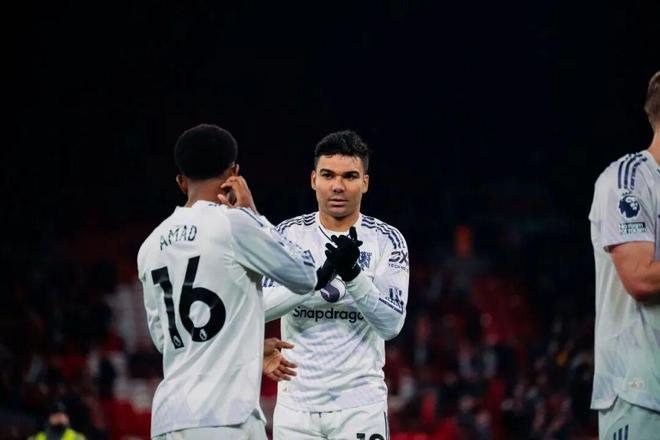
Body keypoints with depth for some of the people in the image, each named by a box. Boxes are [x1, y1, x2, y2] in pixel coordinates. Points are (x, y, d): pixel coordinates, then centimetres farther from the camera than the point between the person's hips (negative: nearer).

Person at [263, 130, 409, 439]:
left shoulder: (386, 240, 0)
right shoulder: (289, 234, 4)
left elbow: (391, 324, -10)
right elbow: (259, 307, -8)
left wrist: (352, 273, -25)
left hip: (359, 404, -2)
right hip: (296, 401, 2)